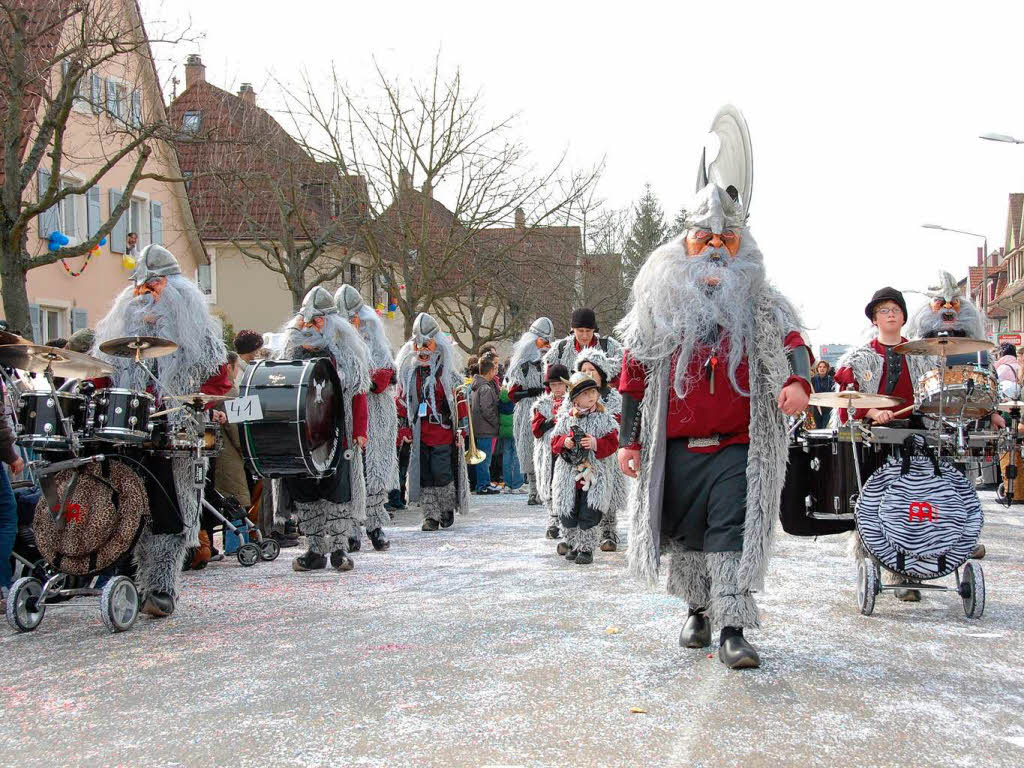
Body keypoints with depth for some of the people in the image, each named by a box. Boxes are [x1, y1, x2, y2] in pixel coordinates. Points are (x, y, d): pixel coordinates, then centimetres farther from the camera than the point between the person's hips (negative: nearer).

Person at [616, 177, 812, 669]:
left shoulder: (759, 303, 8)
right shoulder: (661, 302, 8)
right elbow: (634, 373, 9)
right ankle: (699, 610, 31)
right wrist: (629, 440, 5)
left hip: (737, 444, -2)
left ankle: (733, 629, -9)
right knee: (688, 533, 12)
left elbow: (789, 342, -7)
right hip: (675, 445, 2)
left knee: (733, 532, -10)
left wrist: (796, 380, -31)